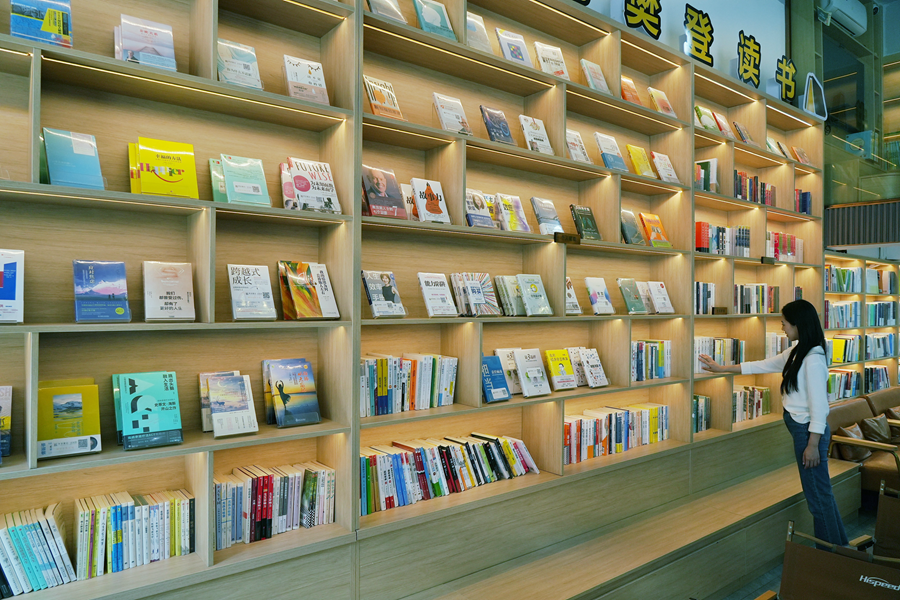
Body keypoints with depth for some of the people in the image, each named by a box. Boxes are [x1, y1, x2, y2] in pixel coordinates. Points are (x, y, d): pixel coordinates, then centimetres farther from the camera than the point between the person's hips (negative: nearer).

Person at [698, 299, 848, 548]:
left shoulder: (813, 359, -21)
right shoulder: (796, 352, 8)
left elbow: (819, 406, -21)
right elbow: (763, 365, 17)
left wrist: (813, 445, -18)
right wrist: (722, 368, 20)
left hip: (808, 430, -9)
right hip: (799, 427, 10)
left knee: (818, 493, 3)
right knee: (816, 491, 18)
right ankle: (837, 543, 31)